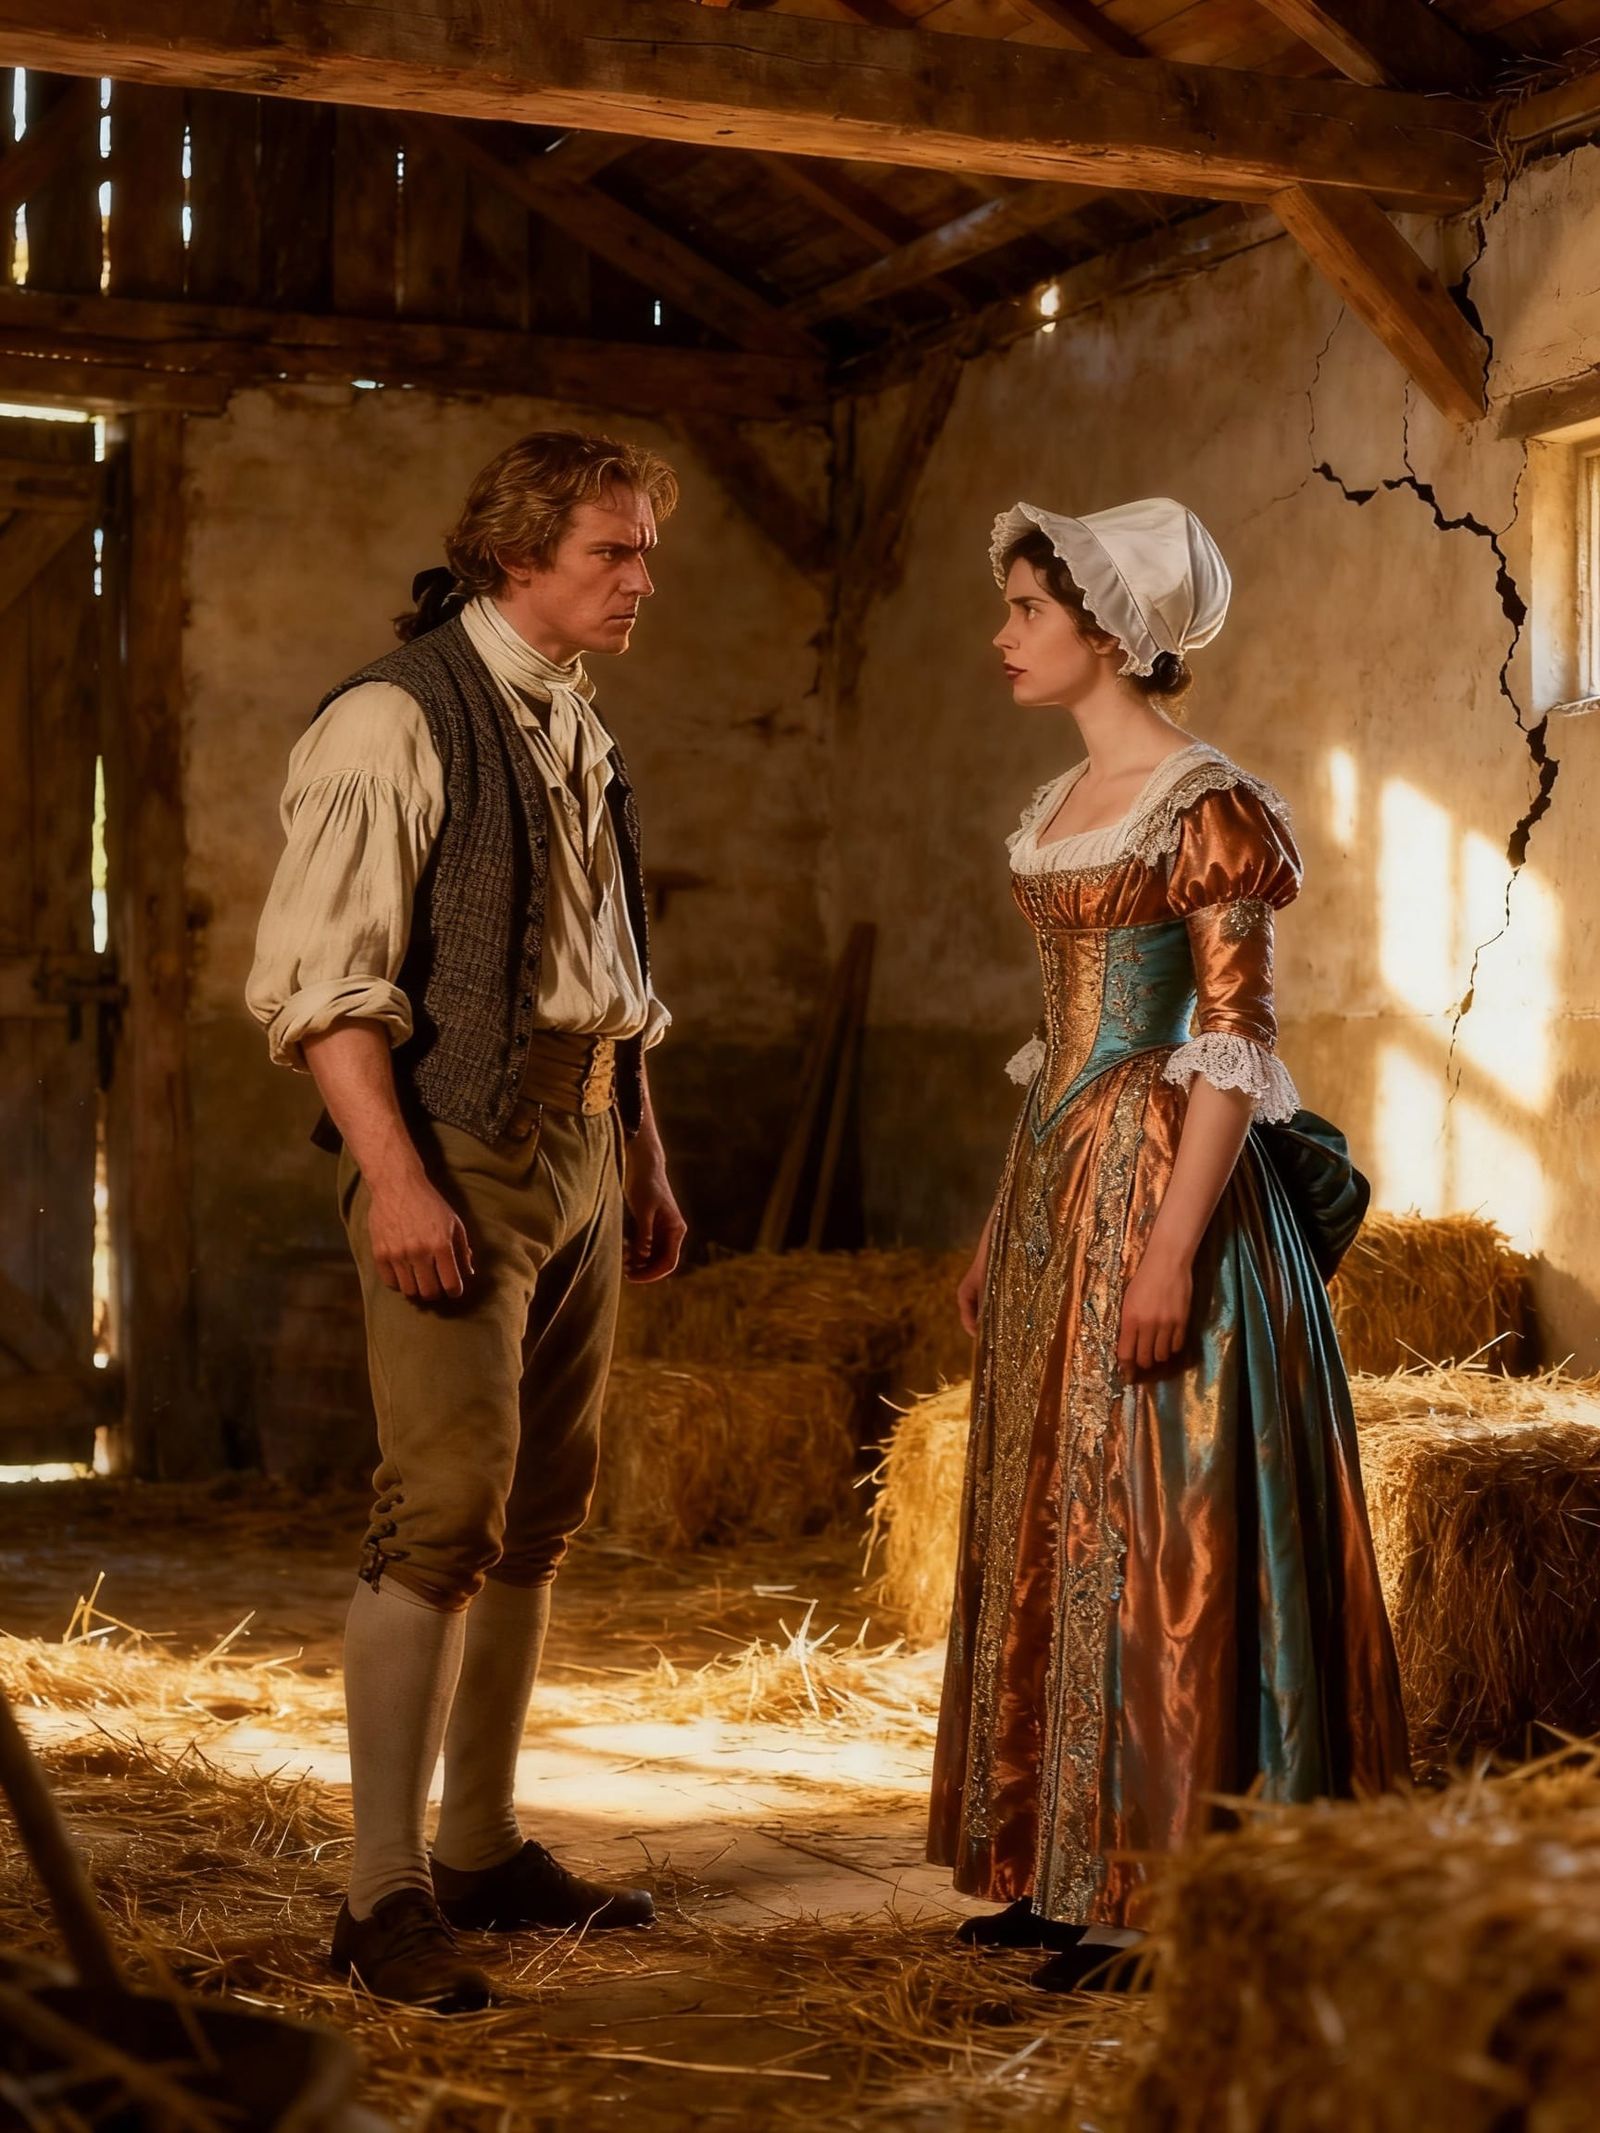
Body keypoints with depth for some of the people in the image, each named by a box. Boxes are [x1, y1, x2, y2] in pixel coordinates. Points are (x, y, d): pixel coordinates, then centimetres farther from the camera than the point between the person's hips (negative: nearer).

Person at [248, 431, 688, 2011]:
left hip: (578, 1146, 9)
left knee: (540, 1512, 11)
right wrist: (393, 1176, -24)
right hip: (455, 1149, -8)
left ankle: (482, 1853, 21)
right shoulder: (394, 720, -10)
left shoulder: (578, 729, 16)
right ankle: (383, 1895, -4)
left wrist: (643, 1159, 20)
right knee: (447, 1505, -12)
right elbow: (315, 974, -17)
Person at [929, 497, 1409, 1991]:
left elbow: (1237, 1044, -16)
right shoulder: (1063, 804, 14)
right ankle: (1065, 1868, 22)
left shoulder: (1205, 804, -12)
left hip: (1160, 1178, -9)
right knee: (1047, 1522, 11)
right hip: (1057, 1179, 9)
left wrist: (1172, 1248, -23)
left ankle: (1167, 1886, 5)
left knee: (1149, 1527, -5)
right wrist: (1006, 1225, 18)